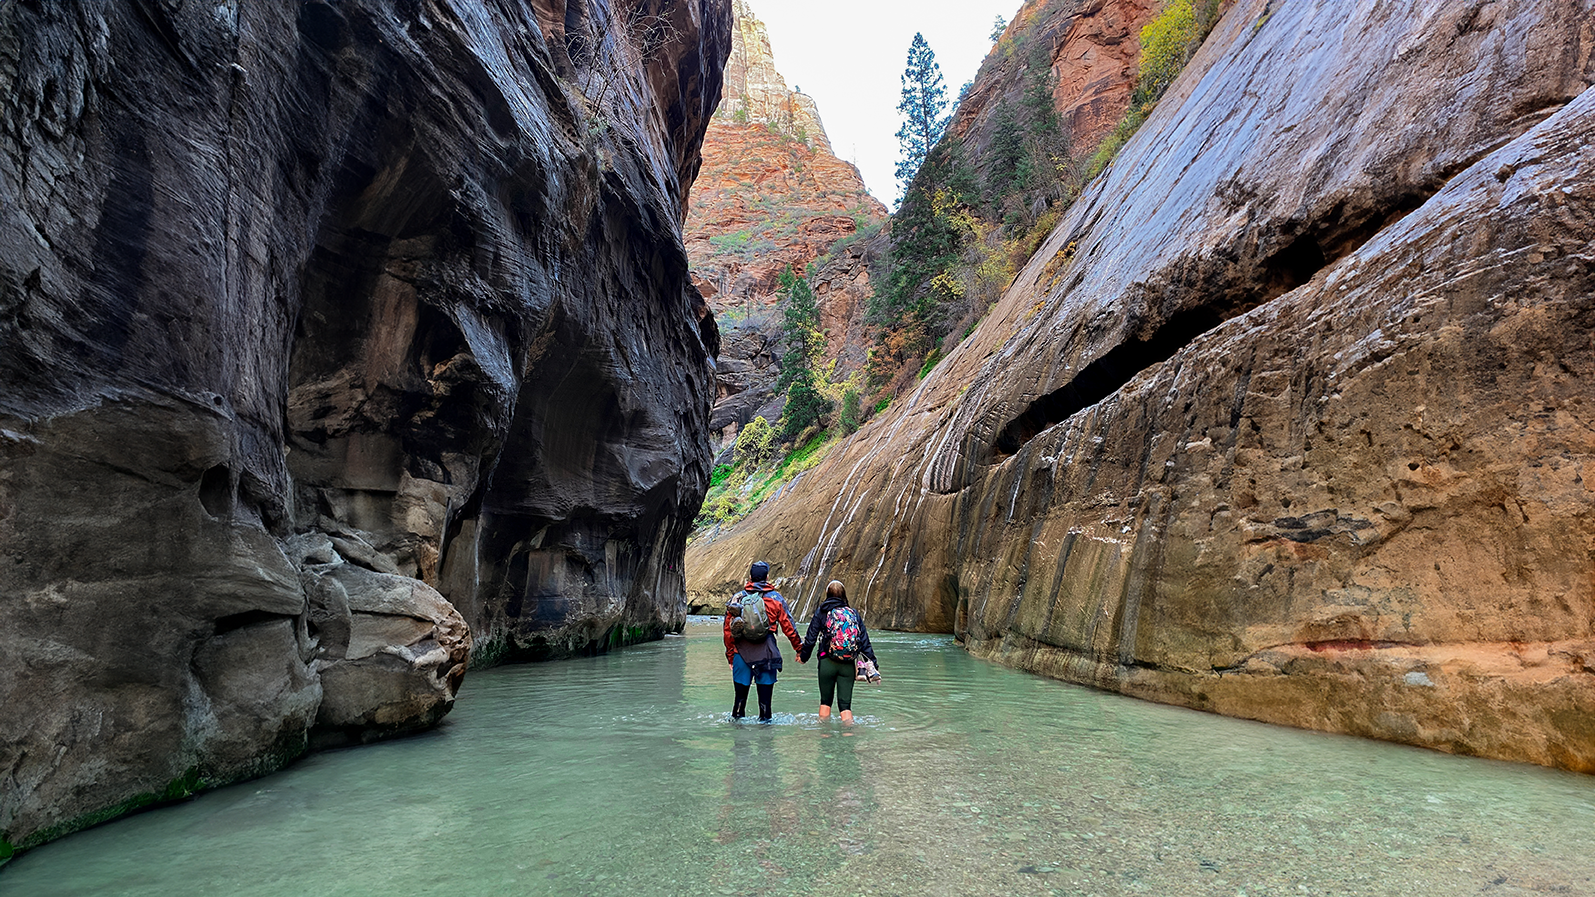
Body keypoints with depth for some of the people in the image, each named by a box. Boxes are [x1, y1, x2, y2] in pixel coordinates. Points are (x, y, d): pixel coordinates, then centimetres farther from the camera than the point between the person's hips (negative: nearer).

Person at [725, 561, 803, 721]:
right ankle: (764, 719, 12)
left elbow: (728, 629, 6)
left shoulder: (738, 597, 5)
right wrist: (799, 647, 13)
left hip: (741, 651, 2)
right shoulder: (775, 598, 1)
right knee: (765, 690, 7)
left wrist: (730, 654, 14)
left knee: (741, 691, 11)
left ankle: (737, 718, 19)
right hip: (766, 652, -2)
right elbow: (788, 626, 2)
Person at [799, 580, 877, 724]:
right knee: (845, 704, 6)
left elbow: (811, 638, 1)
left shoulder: (821, 612, 1)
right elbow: (864, 641, 5)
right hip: (849, 665, 1)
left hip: (827, 663, -1)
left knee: (825, 701, 15)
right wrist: (873, 663, 10)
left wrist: (803, 656, 17)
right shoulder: (854, 613, 5)